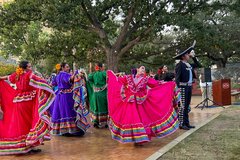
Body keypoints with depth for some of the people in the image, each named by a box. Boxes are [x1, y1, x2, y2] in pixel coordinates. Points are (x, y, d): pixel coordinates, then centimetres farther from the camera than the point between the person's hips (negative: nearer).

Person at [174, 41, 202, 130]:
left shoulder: (189, 65, 14)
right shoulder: (180, 65, -10)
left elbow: (198, 65, 27)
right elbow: (177, 77, -16)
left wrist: (193, 57, 17)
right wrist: (178, 88, -24)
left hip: (189, 86, 8)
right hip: (183, 87, -8)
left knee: (187, 105, 12)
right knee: (183, 105, -7)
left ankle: (186, 123, 19)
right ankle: (181, 124, -2)